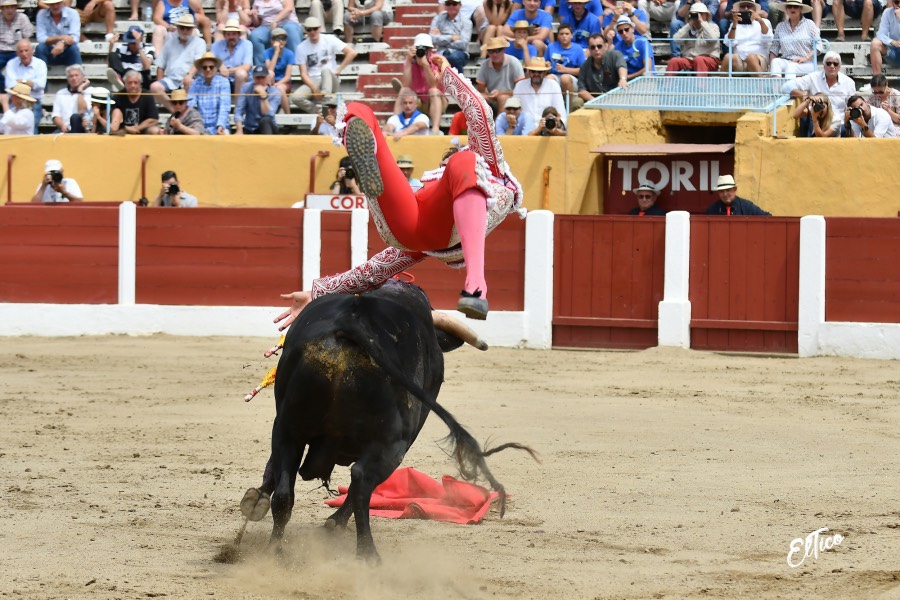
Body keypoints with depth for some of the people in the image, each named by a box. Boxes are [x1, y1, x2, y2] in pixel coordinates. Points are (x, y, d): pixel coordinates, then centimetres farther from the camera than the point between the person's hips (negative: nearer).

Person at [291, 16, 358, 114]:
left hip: (331, 81, -2)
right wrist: (314, 88, -19)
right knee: (295, 97, -28)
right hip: (312, 82, 2)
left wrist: (339, 70, -12)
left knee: (325, 69, -37)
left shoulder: (329, 40, 0)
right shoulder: (301, 47, 3)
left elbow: (352, 53, -8)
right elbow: (303, 73, -2)